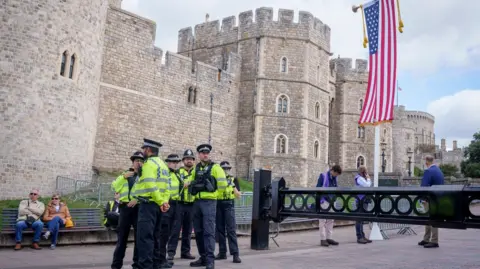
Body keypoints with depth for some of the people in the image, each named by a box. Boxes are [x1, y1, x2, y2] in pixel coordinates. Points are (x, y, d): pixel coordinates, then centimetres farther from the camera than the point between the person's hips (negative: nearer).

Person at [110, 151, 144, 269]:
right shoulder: (124, 174, 20)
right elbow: (114, 187, 7)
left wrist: (137, 199, -20)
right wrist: (123, 177, -7)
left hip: (139, 208, -2)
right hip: (125, 208, 2)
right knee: (122, 236, 6)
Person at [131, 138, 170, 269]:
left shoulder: (149, 163, -10)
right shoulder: (163, 164, 19)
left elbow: (150, 186, -19)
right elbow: (166, 186, 11)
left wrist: (160, 202, -13)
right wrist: (165, 201, 1)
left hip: (149, 204, -9)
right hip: (157, 204, 9)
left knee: (144, 236, -10)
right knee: (154, 235, 14)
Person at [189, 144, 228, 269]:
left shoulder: (215, 167, -4)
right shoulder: (196, 169, 14)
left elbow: (223, 184, -6)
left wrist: (215, 195, 3)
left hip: (209, 202, -6)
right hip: (197, 202, 6)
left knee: (208, 231, -10)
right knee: (198, 231, 9)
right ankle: (203, 257, 18)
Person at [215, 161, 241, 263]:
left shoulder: (233, 179, 4)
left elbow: (238, 195, 2)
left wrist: (234, 187, -15)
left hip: (229, 205, -3)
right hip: (218, 205, 3)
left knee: (231, 230, -9)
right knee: (220, 229, 6)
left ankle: (235, 254, -11)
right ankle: (222, 252, 15)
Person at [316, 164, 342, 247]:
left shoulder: (334, 178, 10)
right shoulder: (323, 176, -8)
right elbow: (318, 188, -9)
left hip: (331, 201, 7)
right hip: (324, 201, -7)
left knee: (330, 220, 10)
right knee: (323, 220, -3)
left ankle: (329, 238, 18)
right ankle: (323, 239, 1)